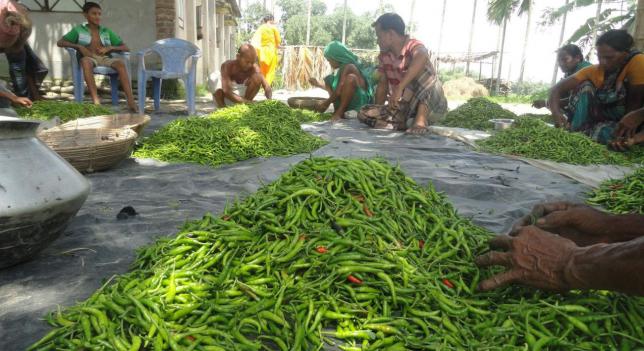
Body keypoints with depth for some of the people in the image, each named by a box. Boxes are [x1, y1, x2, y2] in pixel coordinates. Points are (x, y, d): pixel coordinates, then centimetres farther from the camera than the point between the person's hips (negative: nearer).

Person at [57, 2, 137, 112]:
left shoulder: (106, 31, 18)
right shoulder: (79, 30, 14)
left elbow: (125, 48, 12)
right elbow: (60, 42, 7)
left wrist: (110, 48, -5)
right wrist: (78, 46, -8)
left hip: (105, 58, 2)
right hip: (89, 58, -2)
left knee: (120, 63, -32)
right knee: (86, 61, -39)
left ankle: (131, 101, -45)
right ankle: (96, 101, -50)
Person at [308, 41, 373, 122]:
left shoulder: (348, 67, -15)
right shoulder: (342, 68, 13)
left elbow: (339, 91, -21)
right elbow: (334, 88, 23)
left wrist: (326, 103, -12)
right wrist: (319, 84, 22)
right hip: (348, 103, 10)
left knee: (351, 77, -32)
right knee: (329, 79, 11)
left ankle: (340, 112, -23)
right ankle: (338, 111, -4)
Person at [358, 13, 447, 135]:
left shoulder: (414, 46, -18)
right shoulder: (384, 55, 4)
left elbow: (422, 57, -43)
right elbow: (383, 84, 11)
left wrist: (399, 88, -50)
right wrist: (377, 113, 6)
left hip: (431, 108, -6)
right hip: (405, 108, 6)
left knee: (422, 70, -32)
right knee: (364, 114, -11)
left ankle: (420, 120, -30)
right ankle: (411, 122, -17)